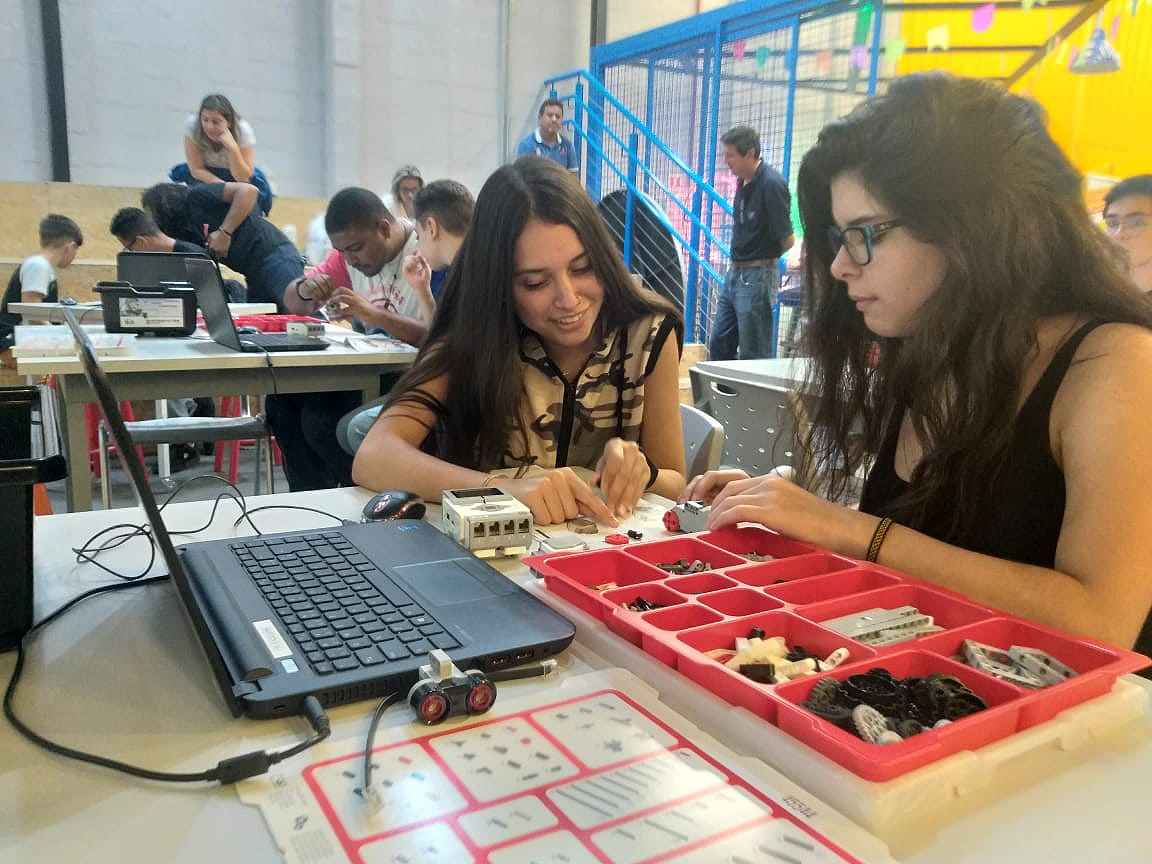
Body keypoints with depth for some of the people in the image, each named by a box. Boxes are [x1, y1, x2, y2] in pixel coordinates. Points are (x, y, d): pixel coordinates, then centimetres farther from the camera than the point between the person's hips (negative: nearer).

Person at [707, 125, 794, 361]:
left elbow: (787, 240, -15)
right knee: (719, 346, 15)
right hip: (735, 272, 9)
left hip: (757, 277, -9)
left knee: (754, 355, 0)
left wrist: (766, 256, 3)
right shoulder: (743, 182, 9)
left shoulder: (771, 184, -17)